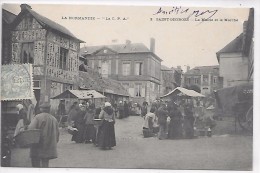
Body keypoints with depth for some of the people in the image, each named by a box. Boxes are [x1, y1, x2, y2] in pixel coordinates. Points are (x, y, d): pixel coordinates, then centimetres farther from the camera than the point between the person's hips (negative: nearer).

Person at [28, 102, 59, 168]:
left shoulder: (38, 117, -7)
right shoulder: (54, 119, 8)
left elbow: (31, 128, -18)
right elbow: (57, 133, 12)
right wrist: (55, 142, 23)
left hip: (38, 145, -4)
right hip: (49, 146, 5)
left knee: (35, 163, 4)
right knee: (45, 163, 11)